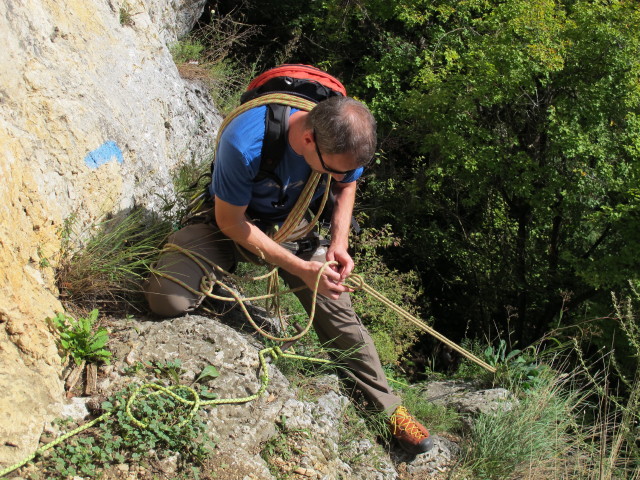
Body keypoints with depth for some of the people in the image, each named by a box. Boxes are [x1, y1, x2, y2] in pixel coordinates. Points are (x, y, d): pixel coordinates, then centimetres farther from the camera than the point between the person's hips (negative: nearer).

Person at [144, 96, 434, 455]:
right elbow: (231, 221, -25)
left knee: (337, 308, -8)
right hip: (233, 222, -3)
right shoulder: (246, 145, -39)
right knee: (168, 299, -25)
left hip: (292, 223, 3)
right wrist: (301, 269, -28)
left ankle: (388, 407, 8)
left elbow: (346, 186, 2)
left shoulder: (343, 142, -23)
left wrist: (340, 243, -14)